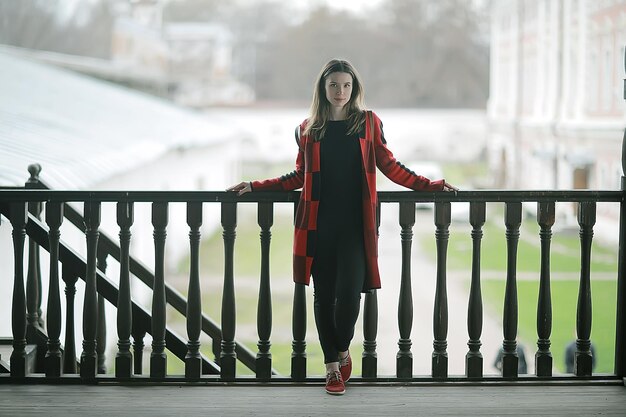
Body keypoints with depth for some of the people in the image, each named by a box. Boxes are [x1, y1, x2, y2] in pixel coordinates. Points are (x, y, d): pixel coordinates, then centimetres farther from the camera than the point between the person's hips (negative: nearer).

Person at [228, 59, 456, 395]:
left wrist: (430, 185, 9)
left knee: (349, 292, -13)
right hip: (319, 225, 2)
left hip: (354, 224, -2)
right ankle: (333, 367, 16)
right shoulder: (308, 129, 10)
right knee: (324, 294, 4)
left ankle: (343, 350, 15)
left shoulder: (368, 123, 6)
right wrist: (254, 187, 14)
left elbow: (390, 166, 12)